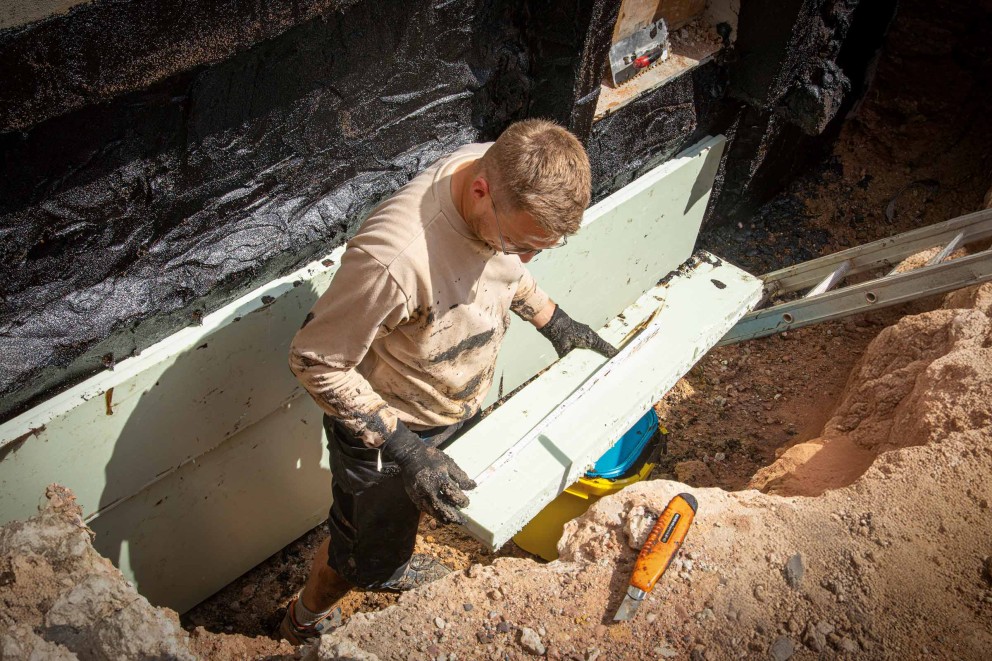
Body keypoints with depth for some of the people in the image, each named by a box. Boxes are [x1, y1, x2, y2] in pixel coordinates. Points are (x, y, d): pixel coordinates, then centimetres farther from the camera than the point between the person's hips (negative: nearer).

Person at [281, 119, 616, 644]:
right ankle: (306, 621, 54)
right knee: (365, 552, 21)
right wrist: (404, 450, -31)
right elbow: (314, 362, -29)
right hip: (384, 423, -6)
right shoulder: (394, 257, -44)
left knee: (411, 511, 34)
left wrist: (553, 321, 5)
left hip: (459, 405, 6)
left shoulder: (511, 177, -20)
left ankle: (393, 563, 68)